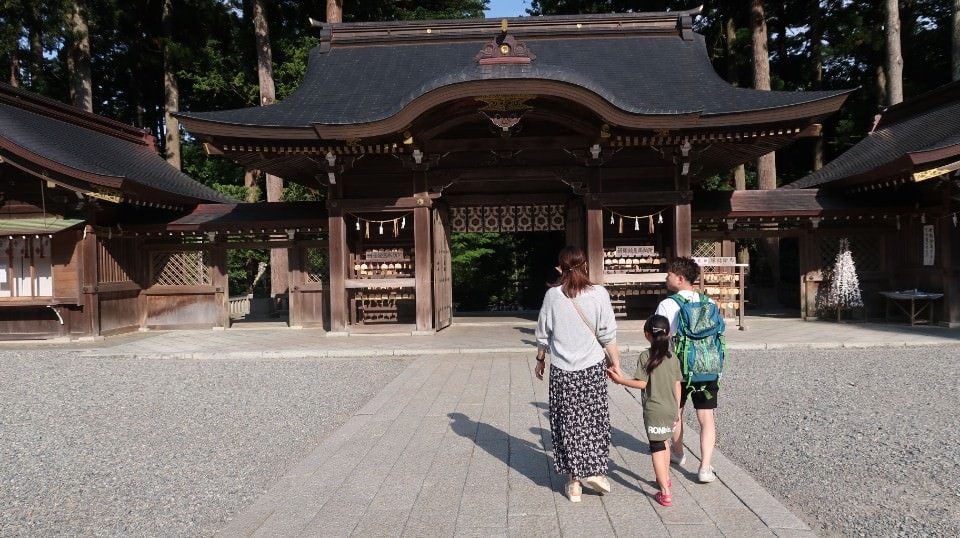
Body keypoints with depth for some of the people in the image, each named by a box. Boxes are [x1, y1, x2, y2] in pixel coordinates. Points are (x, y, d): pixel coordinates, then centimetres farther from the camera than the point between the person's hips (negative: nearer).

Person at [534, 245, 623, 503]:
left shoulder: (552, 295, -5)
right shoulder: (599, 294, -7)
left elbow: (543, 333, 2)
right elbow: (608, 335, -4)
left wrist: (540, 360, 17)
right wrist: (616, 363, 7)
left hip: (562, 370, 0)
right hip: (593, 367, 0)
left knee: (568, 423, 9)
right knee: (594, 419, 16)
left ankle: (574, 481, 15)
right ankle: (594, 470, 14)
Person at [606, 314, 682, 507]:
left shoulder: (645, 356, -12)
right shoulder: (673, 357, 3)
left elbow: (642, 383, -15)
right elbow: (677, 386, 6)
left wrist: (620, 380, -6)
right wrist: (677, 410, 15)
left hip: (653, 410, -6)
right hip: (671, 410, 6)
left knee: (657, 449, -3)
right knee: (663, 443, 25)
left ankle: (665, 493, -7)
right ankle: (665, 479, 41)